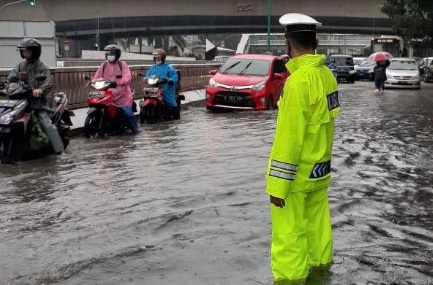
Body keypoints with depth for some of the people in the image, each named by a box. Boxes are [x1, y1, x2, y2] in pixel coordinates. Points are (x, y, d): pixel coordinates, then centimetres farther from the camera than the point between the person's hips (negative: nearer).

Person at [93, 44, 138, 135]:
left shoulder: (122, 64, 3)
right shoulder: (103, 66, 14)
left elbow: (127, 78, -12)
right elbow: (96, 77, 6)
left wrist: (117, 82, -31)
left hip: (121, 94, -3)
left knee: (127, 112, -13)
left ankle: (134, 129, 8)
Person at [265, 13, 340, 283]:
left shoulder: (299, 80, -21)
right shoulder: (327, 75, 4)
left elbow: (289, 137, -22)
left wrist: (278, 184, -18)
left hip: (297, 174, -8)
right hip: (320, 169, 8)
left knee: (289, 233, 0)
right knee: (317, 223, 18)